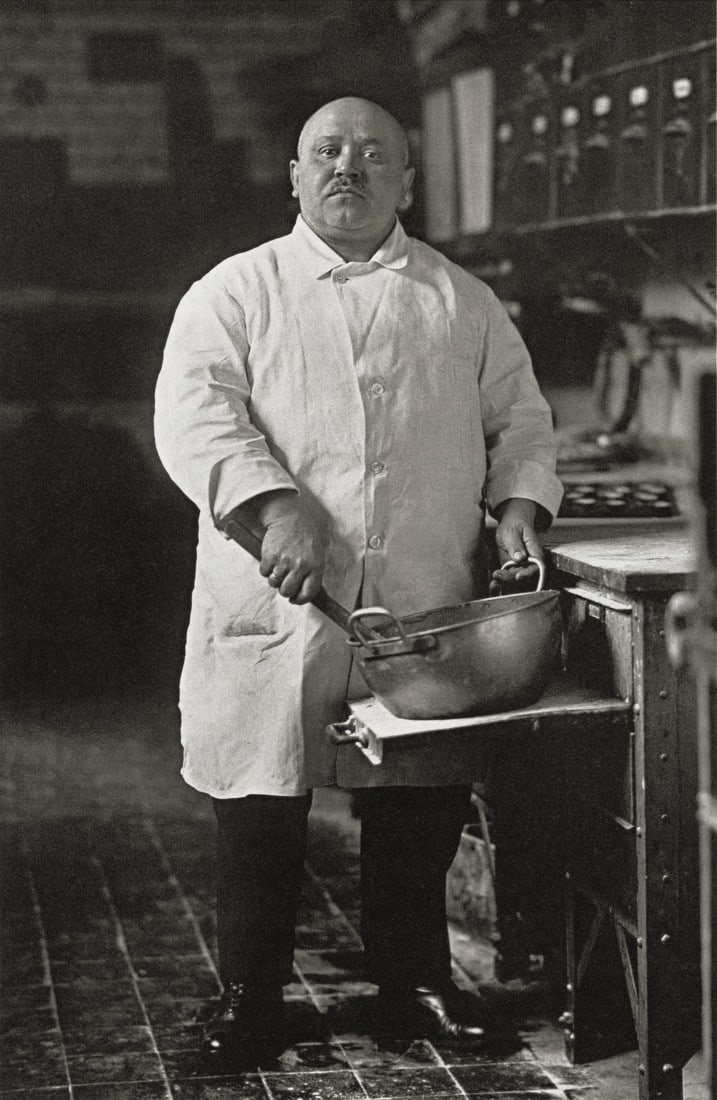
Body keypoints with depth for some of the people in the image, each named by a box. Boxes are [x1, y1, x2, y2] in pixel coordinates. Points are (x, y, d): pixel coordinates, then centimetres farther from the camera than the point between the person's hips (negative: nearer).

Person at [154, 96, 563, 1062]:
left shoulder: (464, 304, 14)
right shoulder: (235, 292, 4)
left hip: (425, 615, 2)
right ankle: (249, 991, 21)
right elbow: (194, 412, -9)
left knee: (420, 812, 8)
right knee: (260, 810, 4)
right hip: (274, 615, -2)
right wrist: (277, 506, -23)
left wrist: (519, 502, -2)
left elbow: (519, 417, 17)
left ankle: (415, 981, 25)